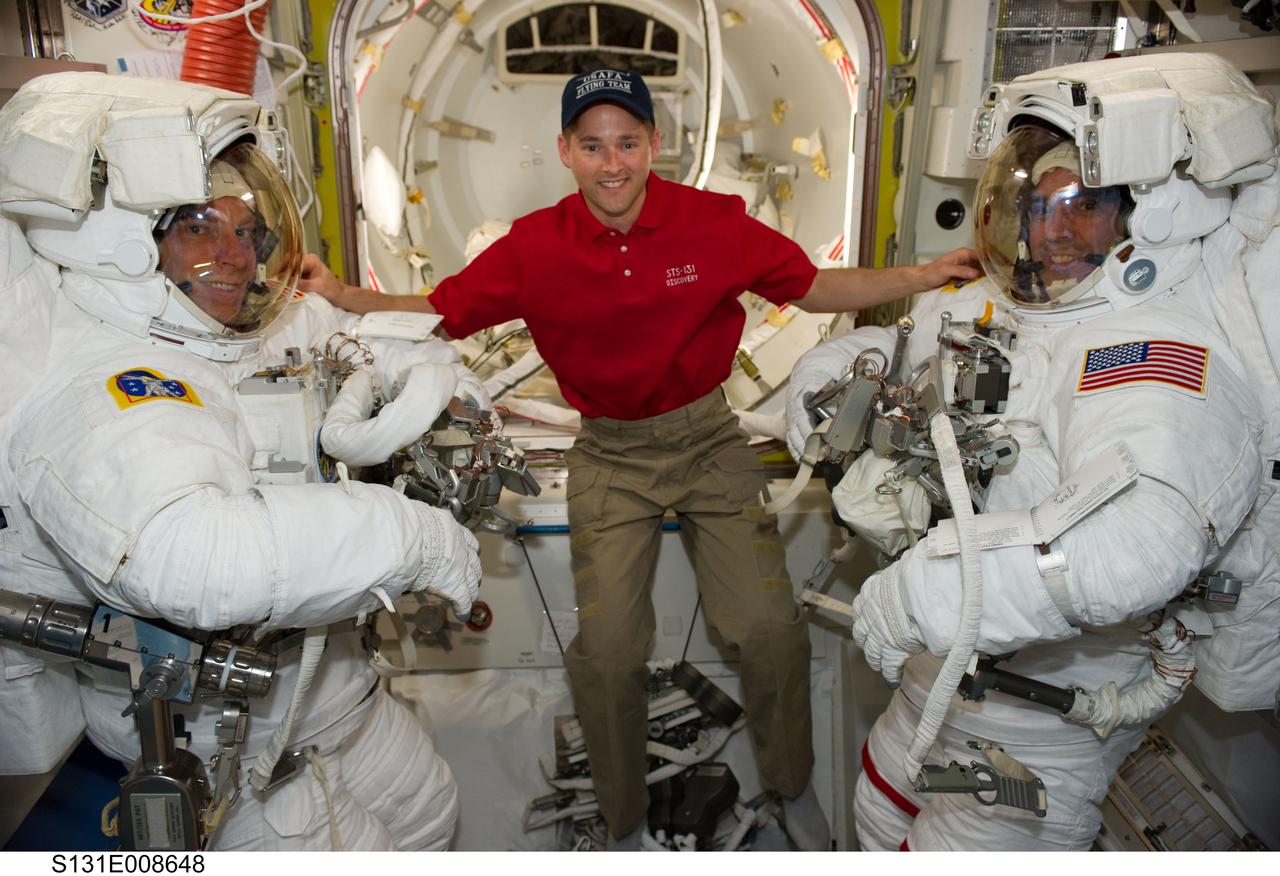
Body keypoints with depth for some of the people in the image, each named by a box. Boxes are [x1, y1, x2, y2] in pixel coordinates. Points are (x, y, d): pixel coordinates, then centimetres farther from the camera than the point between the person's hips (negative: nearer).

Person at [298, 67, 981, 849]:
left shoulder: (716, 223, -11)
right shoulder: (535, 248, -10)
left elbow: (816, 288, -1)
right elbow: (435, 312, -1)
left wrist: (925, 276, -9)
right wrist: (340, 296, -13)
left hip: (709, 439, 0)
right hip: (611, 455, 0)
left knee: (770, 626, -6)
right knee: (607, 648, -5)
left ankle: (793, 786, 27)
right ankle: (625, 823, 25)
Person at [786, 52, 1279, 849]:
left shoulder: (1161, 352, -30)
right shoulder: (1008, 305, -3)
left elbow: (1138, 542, -48)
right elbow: (910, 345, 17)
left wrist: (920, 593, -43)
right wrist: (826, 370, -2)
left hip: (1043, 729, -8)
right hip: (942, 671, 8)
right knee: (882, 821, 28)